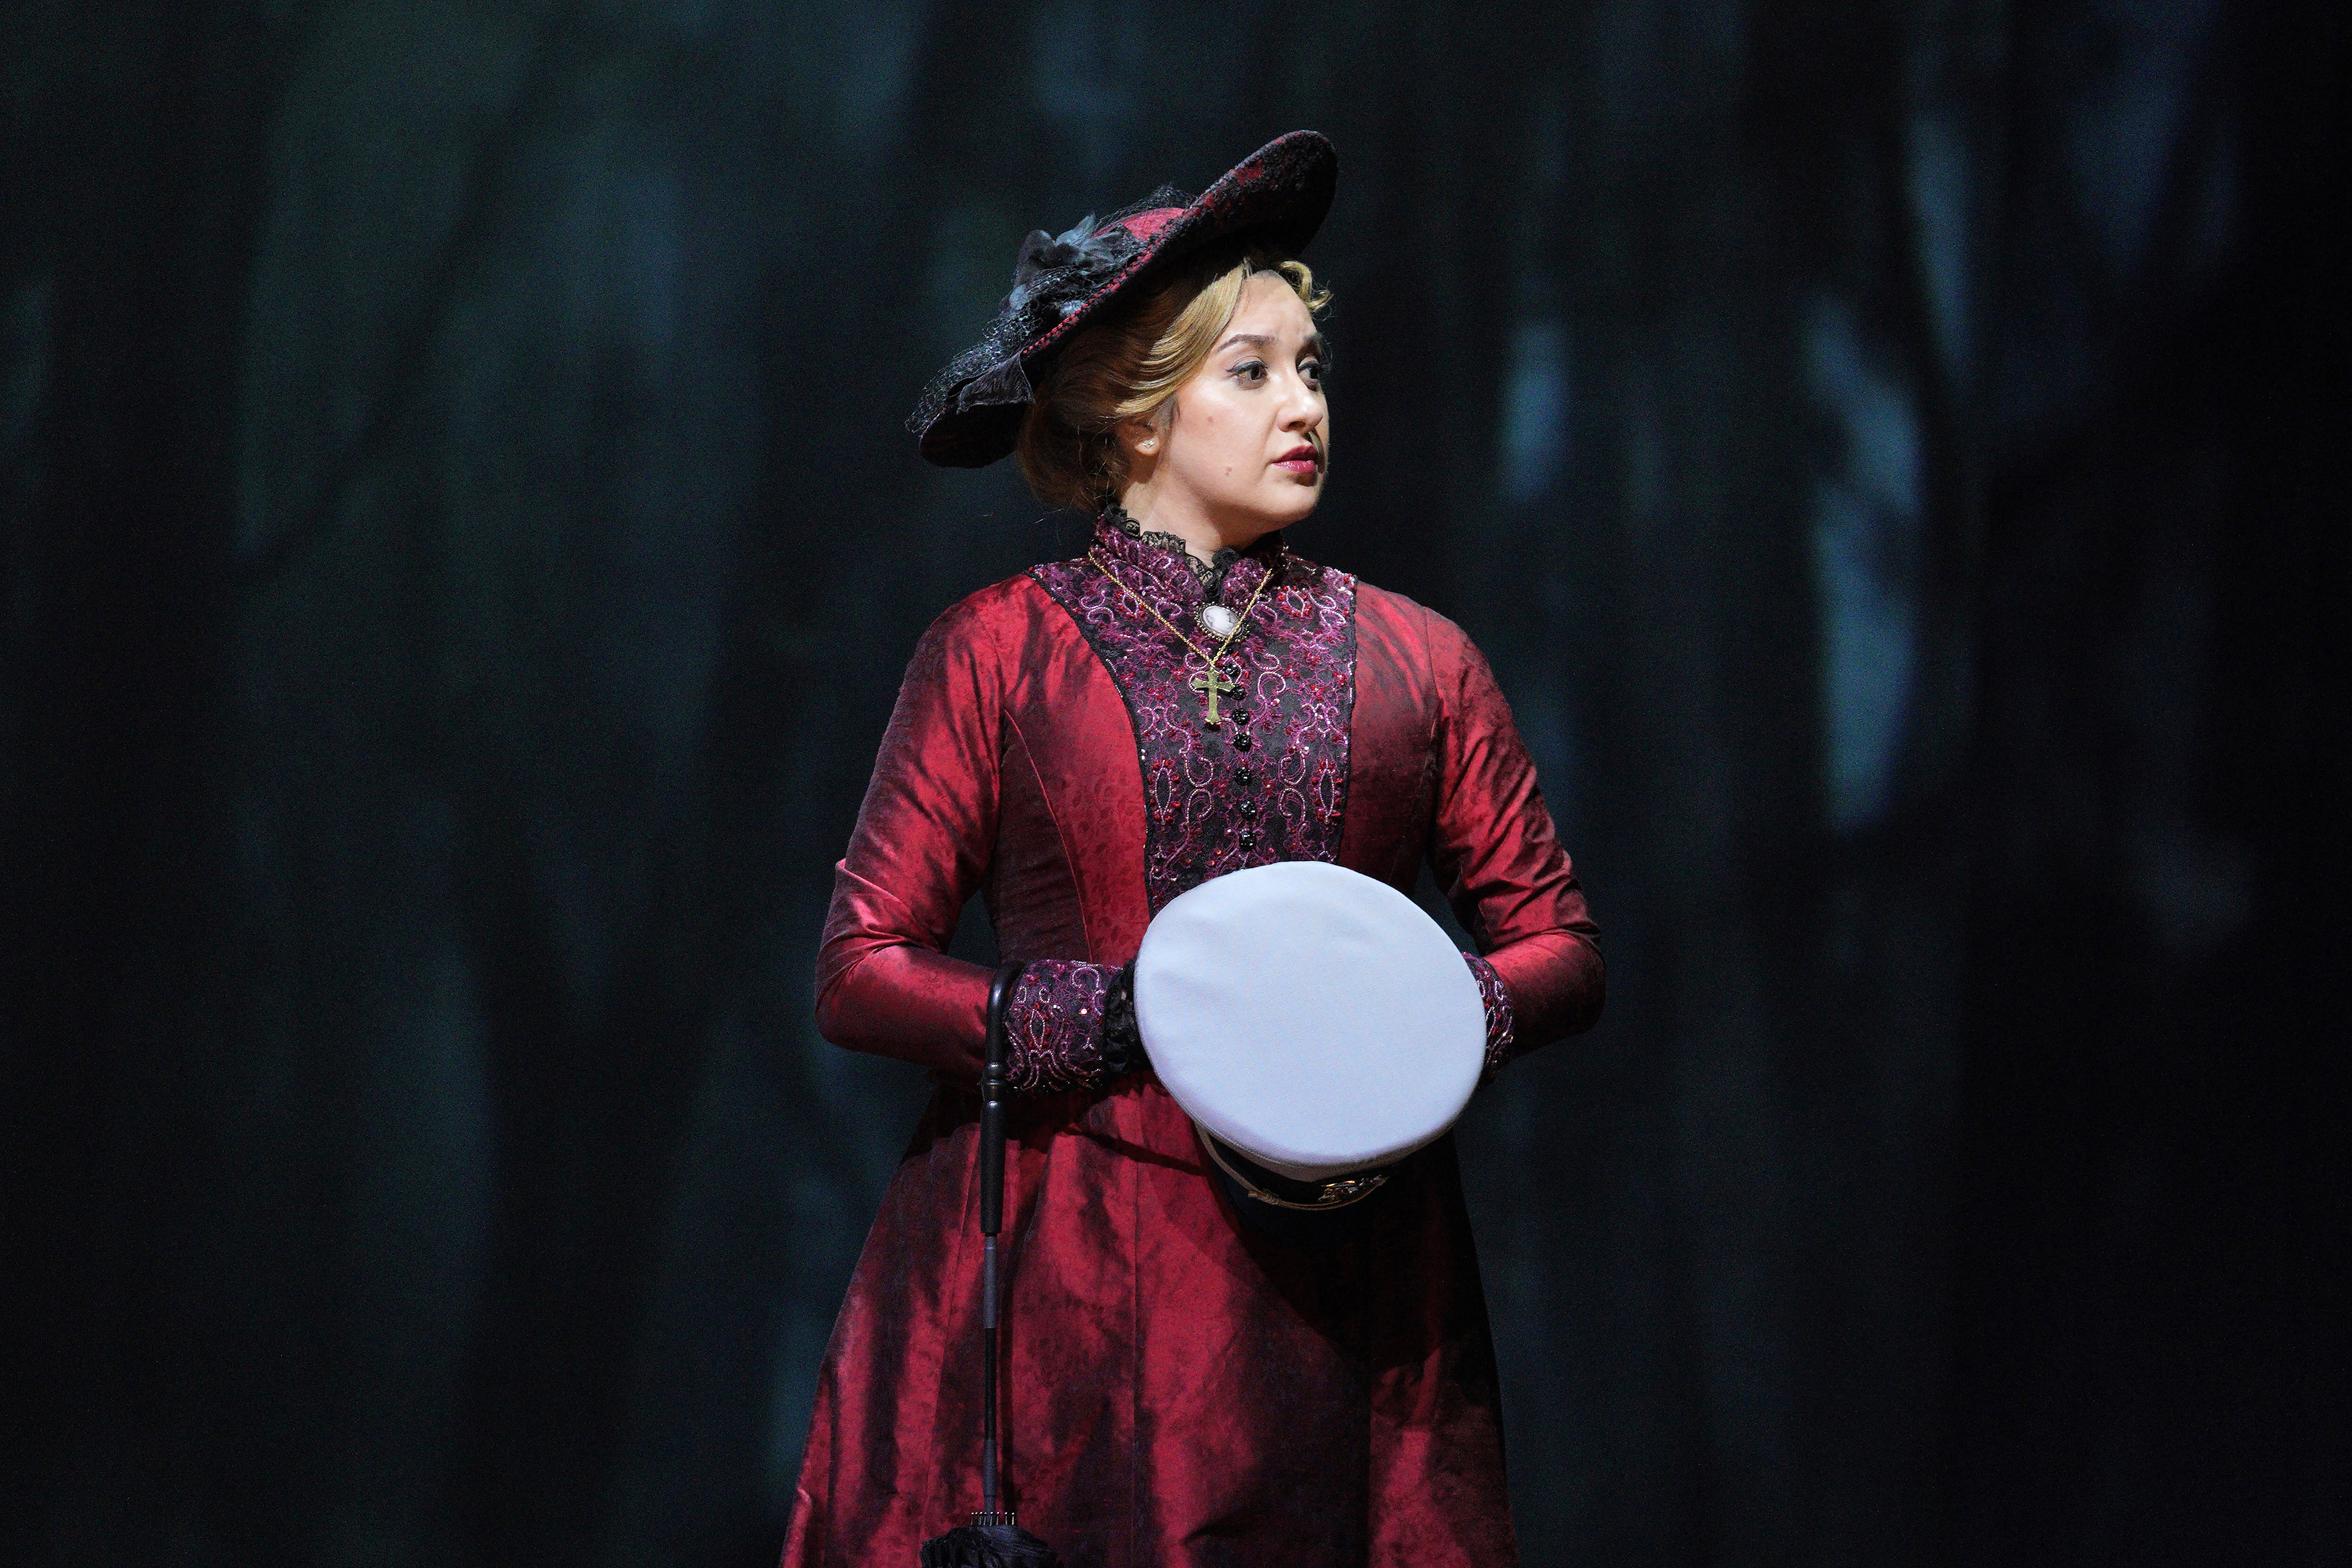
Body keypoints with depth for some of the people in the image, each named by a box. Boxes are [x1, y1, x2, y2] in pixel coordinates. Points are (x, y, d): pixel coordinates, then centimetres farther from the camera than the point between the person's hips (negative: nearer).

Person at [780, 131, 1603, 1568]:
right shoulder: (1000, 650, 3)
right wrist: (1124, 1021, -14)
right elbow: (863, 971, -1)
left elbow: (1560, 951, 11)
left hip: (1334, 1272, 2)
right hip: (1057, 1279, -2)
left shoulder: (1413, 662, 9)